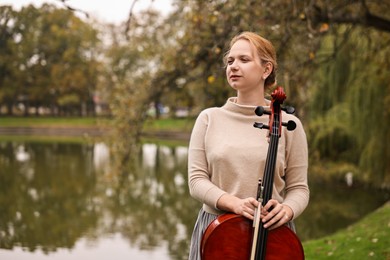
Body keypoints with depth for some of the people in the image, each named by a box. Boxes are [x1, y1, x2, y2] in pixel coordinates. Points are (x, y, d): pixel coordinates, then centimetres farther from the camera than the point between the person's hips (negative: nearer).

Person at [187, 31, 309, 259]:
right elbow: (197, 180, -2)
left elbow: (299, 188, 1)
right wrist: (233, 202, -18)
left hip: (271, 232, -1)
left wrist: (287, 210, -19)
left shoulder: (288, 124, -3)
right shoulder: (209, 119, 1)